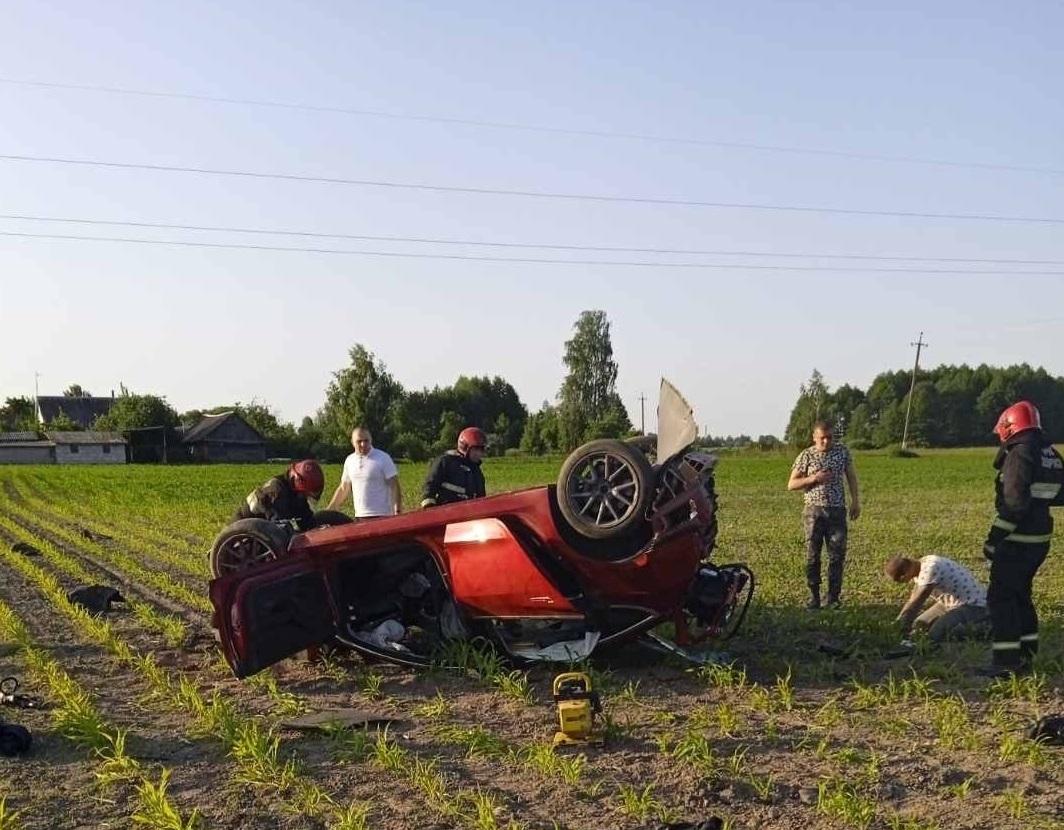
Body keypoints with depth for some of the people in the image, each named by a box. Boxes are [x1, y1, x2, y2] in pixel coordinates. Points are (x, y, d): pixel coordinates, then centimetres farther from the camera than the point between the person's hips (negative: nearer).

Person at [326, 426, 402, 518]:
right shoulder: (349, 460, 11)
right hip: (359, 516, 5)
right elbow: (343, 489, 21)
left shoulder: (383, 458, -5)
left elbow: (394, 486, -6)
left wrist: (398, 511, -14)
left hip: (381, 516, -5)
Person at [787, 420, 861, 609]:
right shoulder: (806, 455, -3)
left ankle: (834, 597, 10)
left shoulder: (842, 452, 3)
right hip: (814, 511, -1)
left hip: (837, 510, 1)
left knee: (837, 555, 1)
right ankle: (814, 597, 11)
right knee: (812, 556, 2)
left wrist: (855, 501, 7)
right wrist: (813, 478, -15)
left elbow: (851, 477, 14)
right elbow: (791, 484, -1)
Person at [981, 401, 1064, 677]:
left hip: (1017, 541, -9)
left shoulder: (1020, 454, -18)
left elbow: (1014, 504, -24)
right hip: (1040, 539, 9)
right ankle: (1026, 657, 22)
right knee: (1020, 595, 18)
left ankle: (1006, 662, -2)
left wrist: (993, 540, -19)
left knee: (1001, 598, -1)